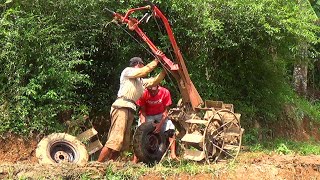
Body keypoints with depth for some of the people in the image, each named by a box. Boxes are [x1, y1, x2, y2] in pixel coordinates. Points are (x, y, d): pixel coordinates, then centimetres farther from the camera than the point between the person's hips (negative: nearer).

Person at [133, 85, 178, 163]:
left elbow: (165, 110, -17)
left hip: (160, 115, 1)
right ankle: (135, 158, -13)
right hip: (147, 116, -1)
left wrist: (160, 124, -28)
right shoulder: (143, 94, -26)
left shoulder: (165, 92, -25)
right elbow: (142, 111, -16)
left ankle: (173, 154, -12)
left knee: (171, 128, -18)